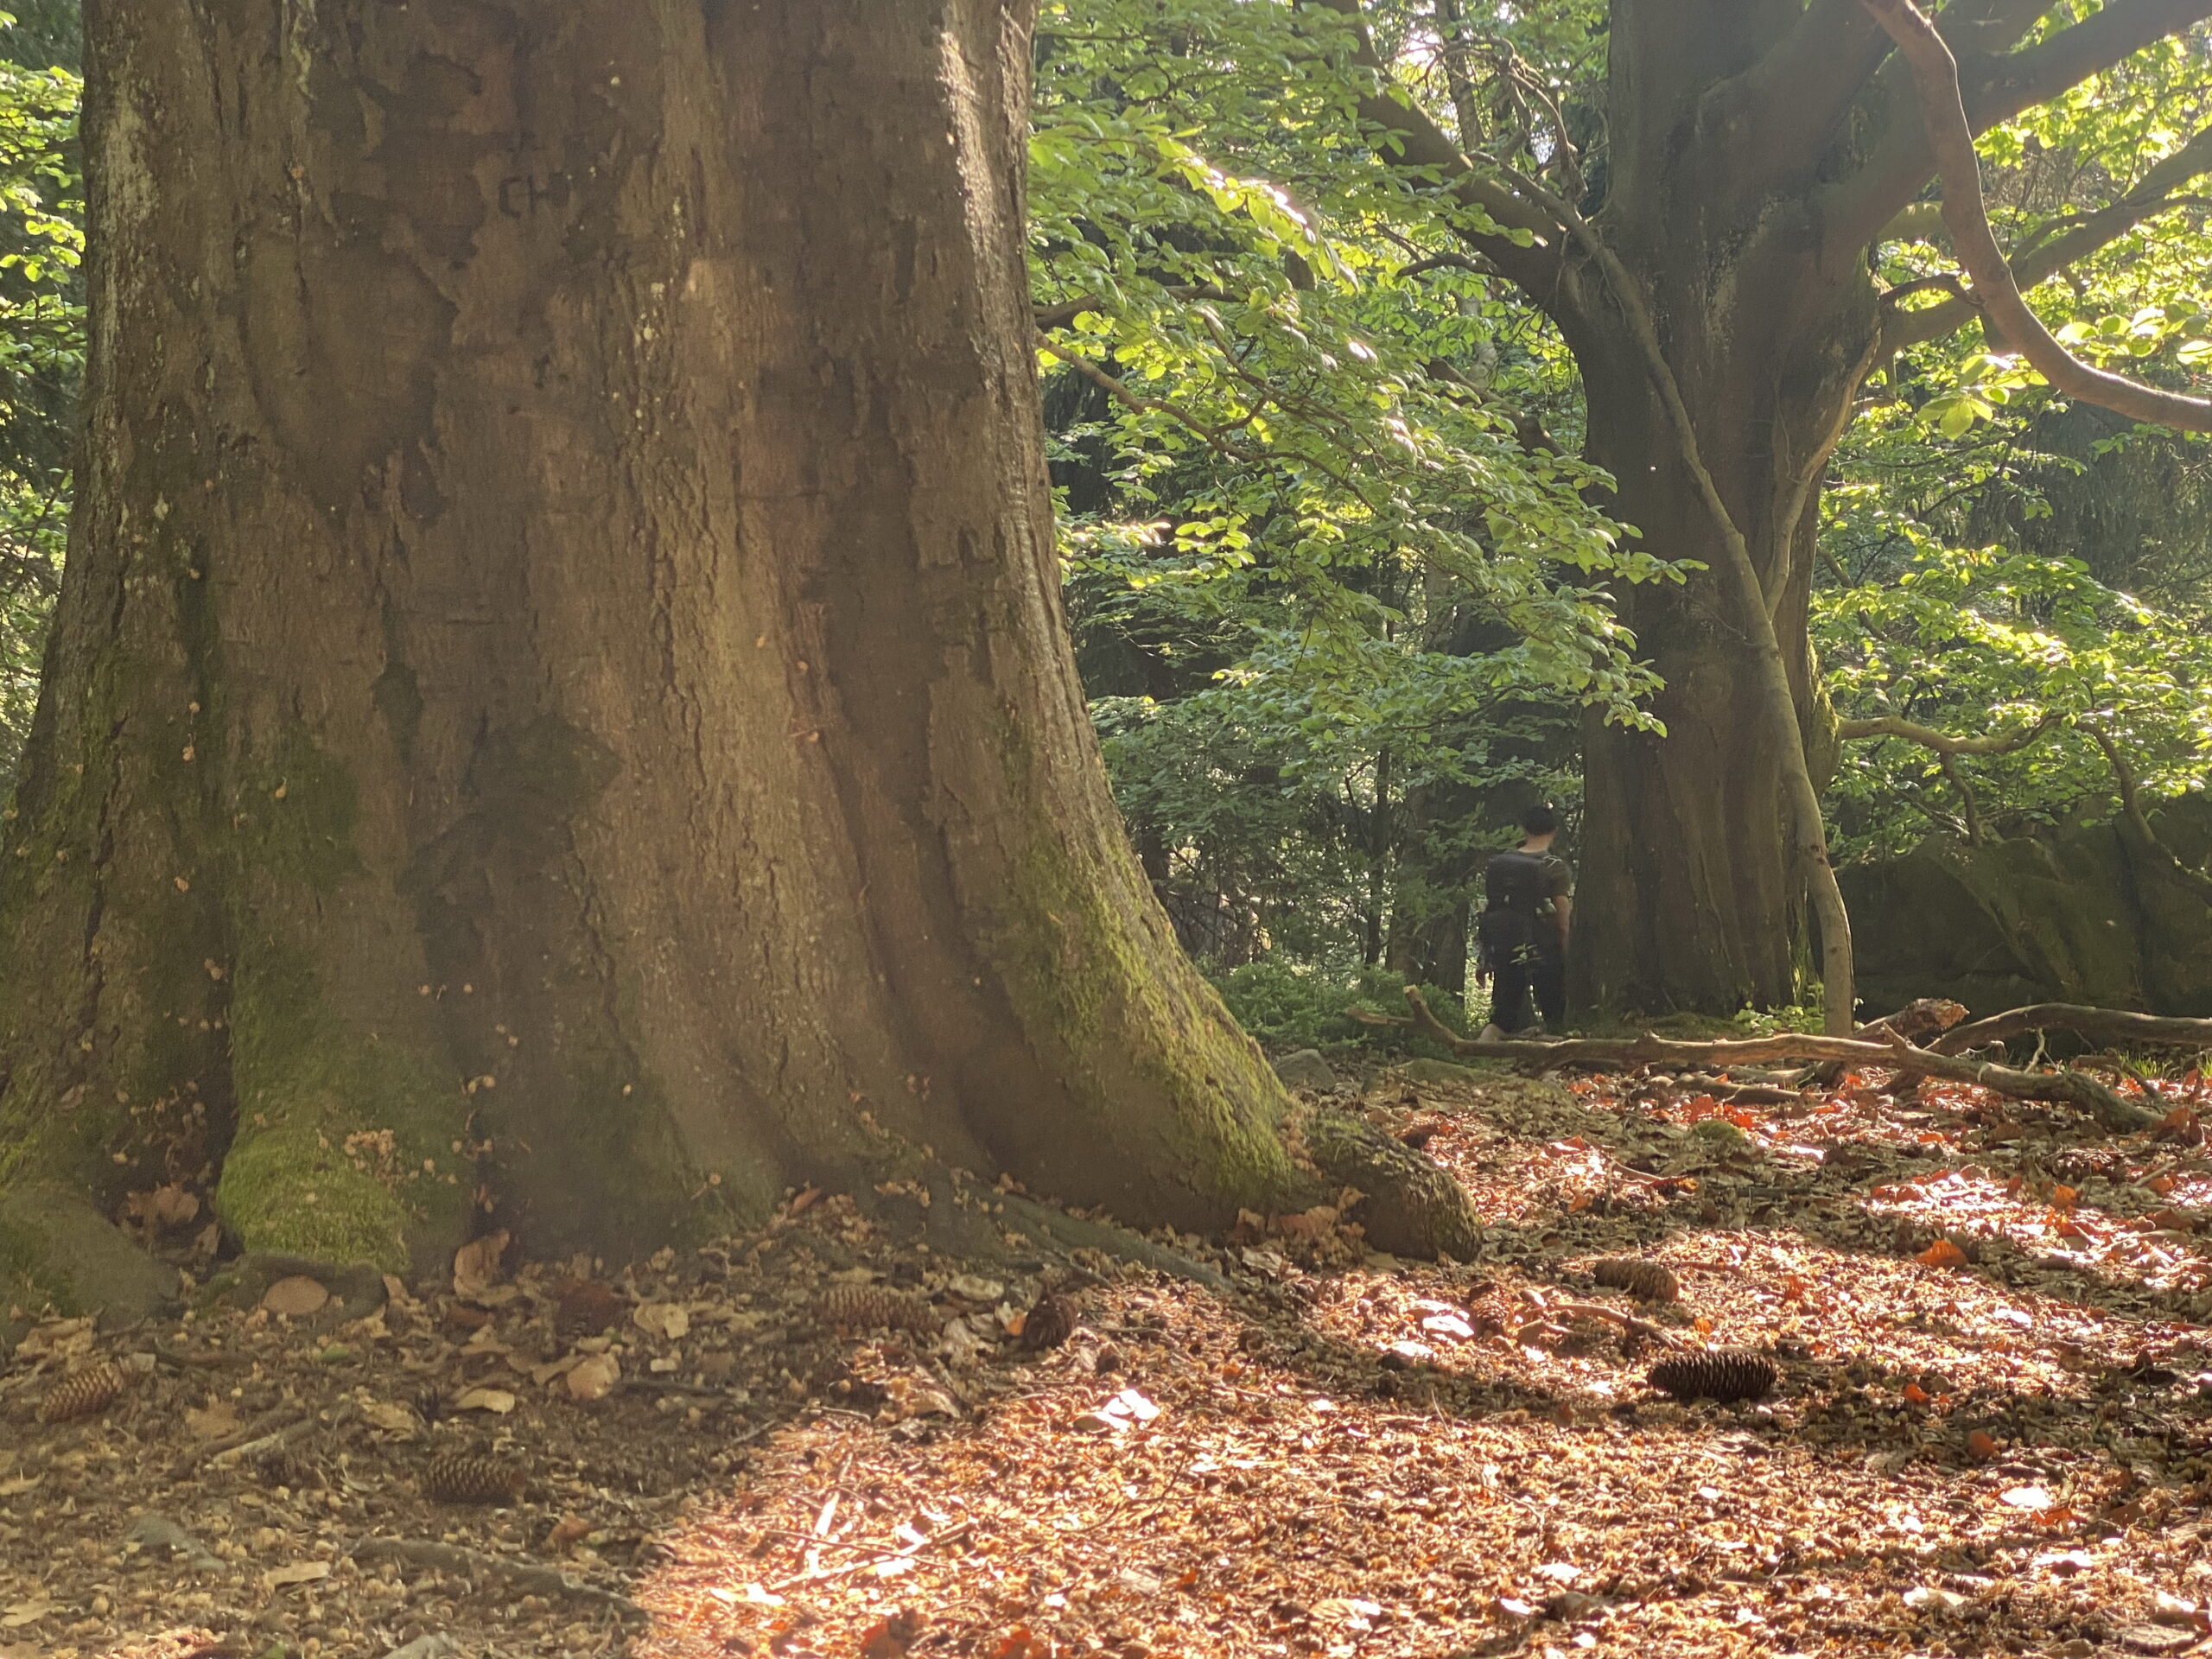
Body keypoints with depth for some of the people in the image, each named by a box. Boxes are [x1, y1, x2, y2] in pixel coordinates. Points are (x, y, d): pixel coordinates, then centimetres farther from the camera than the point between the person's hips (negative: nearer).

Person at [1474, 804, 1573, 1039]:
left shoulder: (1497, 864, 5)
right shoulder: (1555, 867, -8)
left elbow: (1487, 912, 7)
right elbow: (1564, 920, -10)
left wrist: (1483, 959, 13)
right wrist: (1568, 958, -1)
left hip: (1504, 951, 4)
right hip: (1544, 954, -4)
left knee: (1499, 1020, 7)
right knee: (1555, 1019, 10)